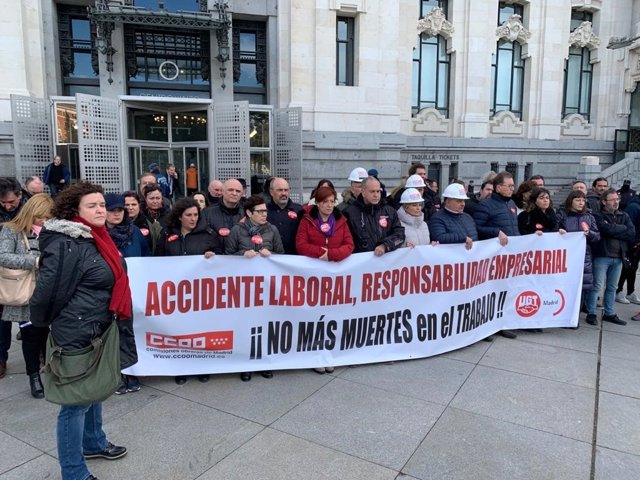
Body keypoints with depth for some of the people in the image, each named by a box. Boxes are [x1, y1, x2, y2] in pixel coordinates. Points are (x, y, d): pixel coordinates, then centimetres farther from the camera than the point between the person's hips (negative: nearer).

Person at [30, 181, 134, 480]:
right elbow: (46, 292, -21)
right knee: (77, 400, 3)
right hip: (77, 335, -10)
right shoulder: (67, 245, -22)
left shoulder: (95, 239, 8)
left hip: (98, 331, 10)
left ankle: (93, 443, 44)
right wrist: (45, 325, -4)